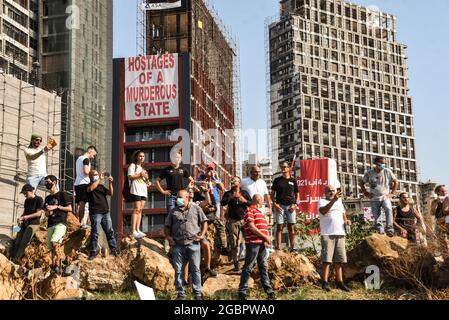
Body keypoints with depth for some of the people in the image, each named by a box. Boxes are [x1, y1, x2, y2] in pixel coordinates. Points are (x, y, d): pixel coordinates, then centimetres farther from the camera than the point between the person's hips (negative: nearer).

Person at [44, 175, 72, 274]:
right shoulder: (47, 198, 23)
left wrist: (56, 207, -8)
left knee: (54, 243, -26)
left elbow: (70, 208, -2)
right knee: (52, 248, 0)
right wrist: (48, 212, 4)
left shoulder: (62, 194, 4)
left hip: (60, 223, -7)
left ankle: (58, 265, -23)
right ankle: (53, 268, 2)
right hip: (50, 224, 7)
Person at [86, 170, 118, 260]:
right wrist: (100, 179, -15)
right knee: (95, 233, -8)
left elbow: (110, 193, 7)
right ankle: (93, 252, -6)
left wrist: (110, 183, -5)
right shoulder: (89, 186, 4)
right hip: (95, 213, -5)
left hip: (106, 212, 5)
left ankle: (113, 249, 8)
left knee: (110, 232, 4)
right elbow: (91, 188, -22)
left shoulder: (101, 186, 20)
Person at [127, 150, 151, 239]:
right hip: (136, 190, -8)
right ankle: (133, 231, -20)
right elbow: (130, 177, -10)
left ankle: (138, 230, 4)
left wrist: (148, 182, 11)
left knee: (140, 210, 3)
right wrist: (140, 175, -13)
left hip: (143, 190, 8)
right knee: (136, 209, -16)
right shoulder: (132, 166, 4)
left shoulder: (143, 168, 27)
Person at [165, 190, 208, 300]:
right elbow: (167, 226, 15)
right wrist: (168, 237, 0)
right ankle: (180, 293, 13)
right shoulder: (174, 211, 12)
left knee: (195, 269, 0)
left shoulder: (196, 208, 7)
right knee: (178, 270, 4)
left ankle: (197, 293, 7)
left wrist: (202, 235, -4)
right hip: (178, 245, 2)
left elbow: (204, 222, 7)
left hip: (193, 243, -2)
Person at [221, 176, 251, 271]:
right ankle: (236, 263, 5)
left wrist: (245, 201, -12)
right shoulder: (228, 194, 7)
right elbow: (222, 203, -9)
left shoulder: (244, 193, 10)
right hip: (232, 221, -1)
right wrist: (232, 197, -20)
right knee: (233, 243, -2)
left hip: (244, 219, 1)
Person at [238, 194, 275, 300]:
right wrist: (265, 236, -13)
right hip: (253, 243, -9)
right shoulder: (250, 211, -7)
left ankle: (268, 290, 17)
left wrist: (267, 238, 10)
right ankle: (242, 292, 0)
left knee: (264, 267, 12)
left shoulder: (260, 212, 22)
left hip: (262, 243, 9)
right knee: (248, 267, -4)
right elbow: (252, 227, -16)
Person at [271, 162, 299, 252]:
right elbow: (272, 193, 10)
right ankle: (278, 247, -1)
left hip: (291, 206, 1)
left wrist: (295, 205, -1)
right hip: (280, 206, -1)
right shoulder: (277, 180, 9)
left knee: (291, 227, 2)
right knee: (279, 227, -2)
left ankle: (292, 248, 5)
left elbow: (297, 194, 14)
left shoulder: (293, 181, 11)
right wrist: (274, 204, -4)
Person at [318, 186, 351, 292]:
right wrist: (333, 200, -32)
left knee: (339, 260, 8)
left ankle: (340, 282, 14)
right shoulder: (322, 201, 0)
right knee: (327, 259, -9)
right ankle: (325, 283, -7)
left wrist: (346, 220, 8)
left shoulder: (339, 201, 21)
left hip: (340, 233, 6)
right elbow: (323, 211, -21)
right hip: (327, 234, -6)